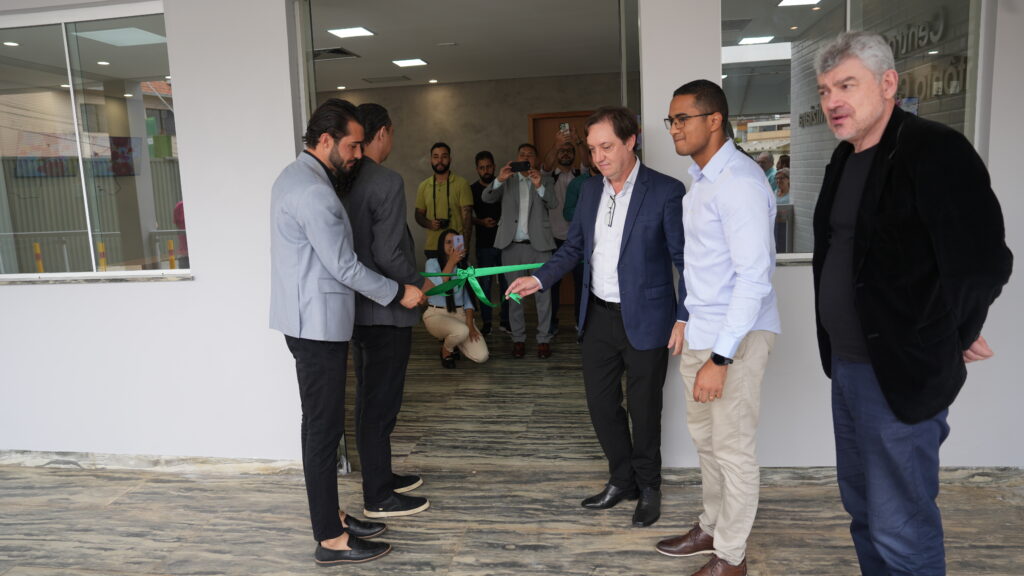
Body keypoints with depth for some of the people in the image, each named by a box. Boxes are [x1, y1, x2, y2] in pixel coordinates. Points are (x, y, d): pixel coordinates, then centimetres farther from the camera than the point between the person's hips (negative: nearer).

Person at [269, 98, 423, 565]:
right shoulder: (313, 192, -21)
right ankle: (330, 540, 9)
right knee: (324, 427, -3)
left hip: (309, 320, 10)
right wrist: (399, 294, -7)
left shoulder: (295, 176, 13)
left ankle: (330, 515, 28)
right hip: (318, 323, -10)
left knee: (322, 423, 16)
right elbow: (345, 267, -19)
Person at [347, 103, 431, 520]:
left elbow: (346, 243, 9)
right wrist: (419, 284, -6)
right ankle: (378, 498, 14)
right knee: (381, 403, 2)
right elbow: (387, 254, -23)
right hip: (386, 312, -8)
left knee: (369, 398, 18)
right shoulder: (387, 182, -18)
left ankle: (380, 476, 33)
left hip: (357, 307, 8)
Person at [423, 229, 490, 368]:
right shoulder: (433, 263, -4)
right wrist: (451, 262, -23)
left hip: (460, 314, 4)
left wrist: (470, 324, -4)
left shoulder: (463, 265, 9)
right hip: (437, 314, -4)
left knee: (482, 356, -14)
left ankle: (450, 340, 17)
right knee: (461, 331, -38)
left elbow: (468, 297, 7)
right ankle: (446, 351, -2)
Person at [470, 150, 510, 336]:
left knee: (506, 283, 3)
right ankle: (486, 323, 8)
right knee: (485, 284, 0)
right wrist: (481, 222, -12)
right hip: (484, 244, -1)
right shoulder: (472, 189, 3)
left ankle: (505, 320, 14)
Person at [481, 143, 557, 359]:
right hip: (512, 245, 1)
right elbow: (486, 198, -2)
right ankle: (518, 339, 15)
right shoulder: (507, 181, 13)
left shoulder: (544, 180, 10)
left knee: (543, 293, -1)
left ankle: (544, 339, 8)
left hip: (538, 244, -1)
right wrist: (499, 179, -20)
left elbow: (553, 204, -7)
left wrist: (539, 186, -26)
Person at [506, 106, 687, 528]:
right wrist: (539, 279, -2)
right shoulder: (590, 190, 7)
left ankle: (648, 485, 32)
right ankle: (623, 479, 34)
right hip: (598, 316, 6)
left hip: (644, 319, -5)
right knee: (601, 402, 13)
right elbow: (574, 247, 13)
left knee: (643, 408, 9)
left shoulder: (666, 191, -11)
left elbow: (685, 259, -9)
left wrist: (684, 317, -13)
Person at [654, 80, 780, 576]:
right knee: (704, 438, 20)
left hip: (735, 337, -9)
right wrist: (686, 324, 16)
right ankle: (711, 528, 39)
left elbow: (754, 276, -24)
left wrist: (721, 357, -26)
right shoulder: (701, 178, 10)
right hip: (699, 331, 9)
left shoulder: (739, 182, -19)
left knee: (733, 449, 5)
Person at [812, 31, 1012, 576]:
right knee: (863, 510, 21)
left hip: (901, 374, -8)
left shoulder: (935, 150, -15)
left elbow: (982, 262, -20)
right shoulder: (844, 159, 10)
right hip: (846, 365, 8)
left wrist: (945, 341, -8)